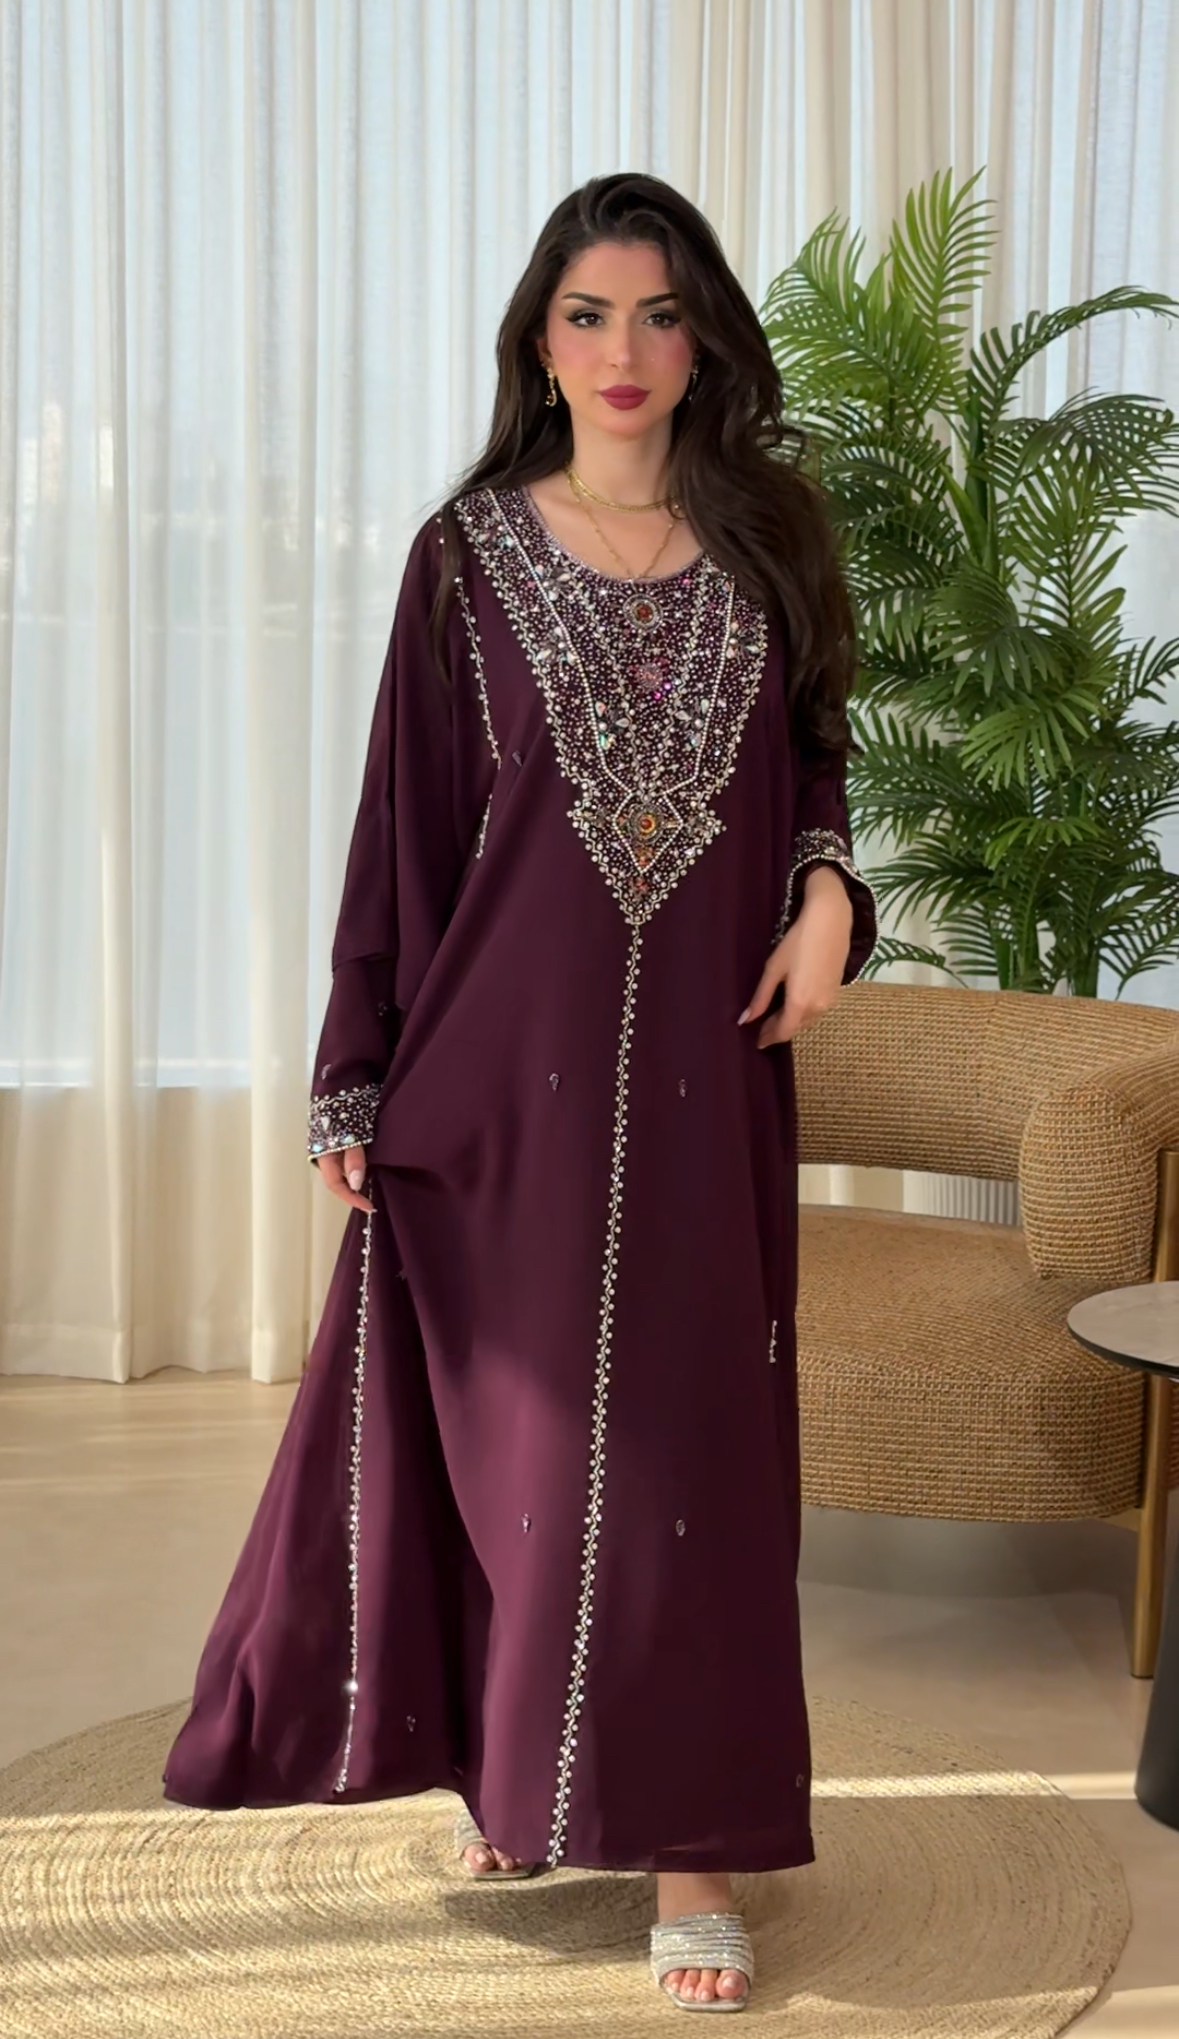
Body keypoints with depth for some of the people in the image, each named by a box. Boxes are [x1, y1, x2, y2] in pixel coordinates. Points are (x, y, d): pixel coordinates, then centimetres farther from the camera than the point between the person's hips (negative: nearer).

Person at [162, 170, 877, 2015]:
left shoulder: (765, 544, 6)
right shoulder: (471, 553, 0)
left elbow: (814, 762, 16)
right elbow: (406, 821, 0)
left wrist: (829, 888, -6)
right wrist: (356, 1082, -3)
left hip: (702, 1060, 1)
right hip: (517, 1051, -1)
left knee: (693, 1439, 3)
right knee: (514, 1426, 8)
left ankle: (687, 1835, 11)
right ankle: (514, 1769, 28)